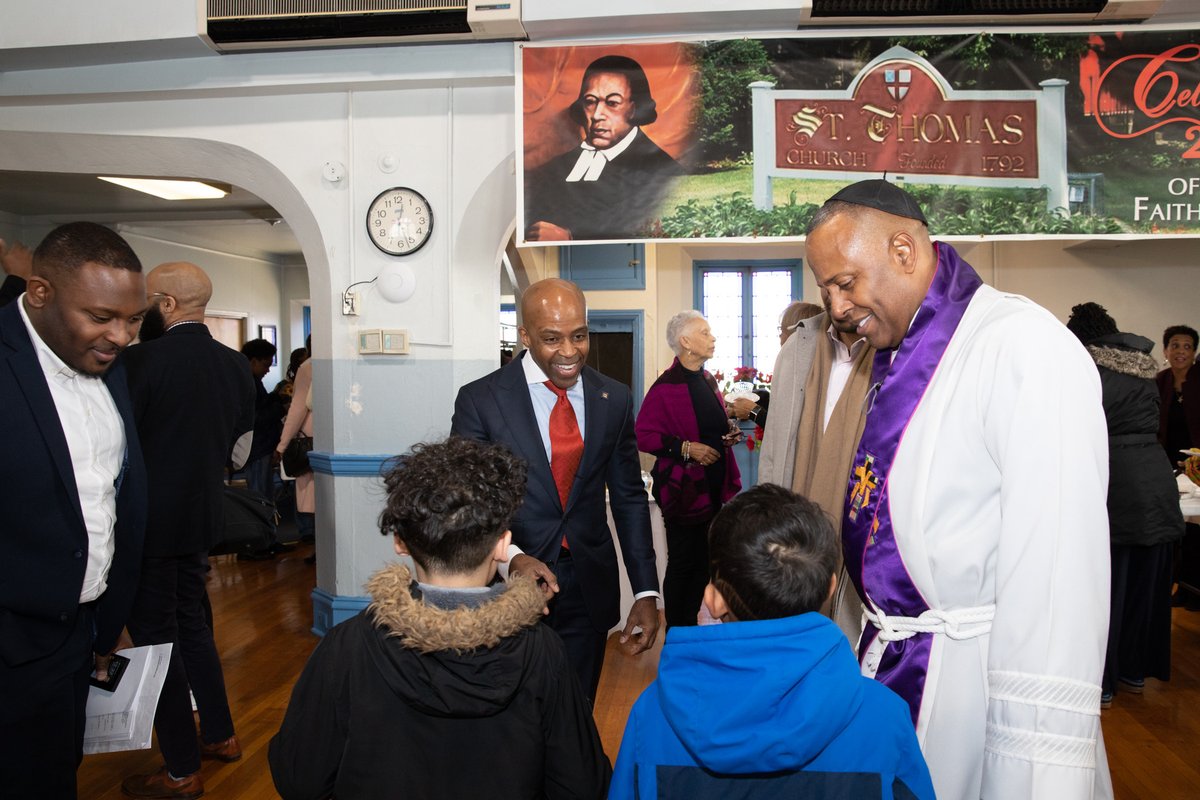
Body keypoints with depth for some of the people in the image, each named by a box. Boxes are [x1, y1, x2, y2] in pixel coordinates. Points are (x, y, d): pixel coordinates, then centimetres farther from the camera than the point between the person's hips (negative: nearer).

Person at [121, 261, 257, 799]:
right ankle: (219, 734, 32)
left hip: (150, 518, -6)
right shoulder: (236, 366, 2)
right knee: (191, 622, 22)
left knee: (155, 633, 5)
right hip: (201, 515, 7)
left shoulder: (142, 359, -18)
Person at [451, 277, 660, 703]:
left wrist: (646, 592, 2)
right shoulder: (479, 400, -8)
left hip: (589, 591, 3)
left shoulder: (614, 399, 1)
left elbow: (629, 497, 6)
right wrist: (512, 556, -26)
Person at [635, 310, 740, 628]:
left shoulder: (708, 381, 11)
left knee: (704, 561, 14)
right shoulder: (665, 387, -15)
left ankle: (690, 626, 29)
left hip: (714, 487, 8)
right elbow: (644, 435, -16)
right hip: (684, 490, -8)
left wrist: (728, 433, 5)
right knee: (683, 563, 3)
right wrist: (684, 448, -22)